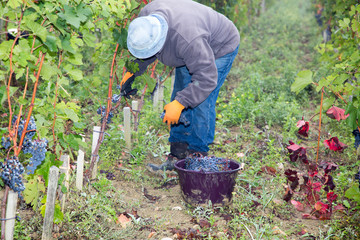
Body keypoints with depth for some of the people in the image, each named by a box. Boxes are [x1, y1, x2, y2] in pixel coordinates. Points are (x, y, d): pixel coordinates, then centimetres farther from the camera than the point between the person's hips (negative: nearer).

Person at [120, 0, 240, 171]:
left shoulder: (188, 38, -45)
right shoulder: (146, 17, -22)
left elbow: (206, 77, -39)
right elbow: (142, 53, 1)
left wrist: (180, 103, -42)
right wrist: (133, 71, -7)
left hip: (219, 49, -8)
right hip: (191, 52, 8)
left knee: (201, 104, -15)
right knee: (179, 97, 4)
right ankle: (178, 155, 11)